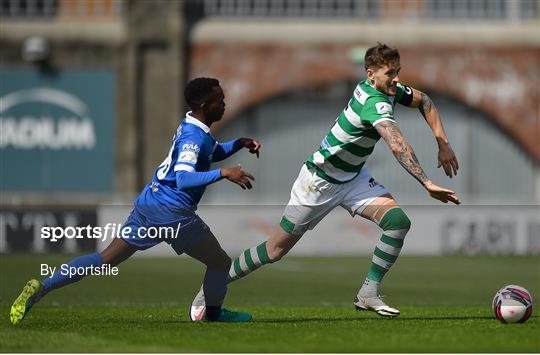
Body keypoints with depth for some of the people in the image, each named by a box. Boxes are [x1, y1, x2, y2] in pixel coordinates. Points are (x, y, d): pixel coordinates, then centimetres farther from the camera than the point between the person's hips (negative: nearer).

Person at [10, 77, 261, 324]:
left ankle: (41, 287, -8)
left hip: (147, 205, 9)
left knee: (107, 259, 4)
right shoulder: (195, 137, -16)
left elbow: (215, 153, 34)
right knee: (220, 263, 9)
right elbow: (183, 179, -29)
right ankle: (214, 314, 29)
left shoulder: (191, 126, 15)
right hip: (172, 213, -9)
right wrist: (223, 173, -33)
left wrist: (240, 143, 19)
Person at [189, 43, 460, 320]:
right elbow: (398, 146, -45)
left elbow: (424, 101, 15)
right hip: (320, 180, -8)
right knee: (275, 250, 0)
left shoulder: (389, 89, -5)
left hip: (353, 177, 8)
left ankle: (368, 293, -6)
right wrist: (428, 184, -50)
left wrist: (442, 142, 7)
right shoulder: (375, 104, -32)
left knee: (397, 220, -14)